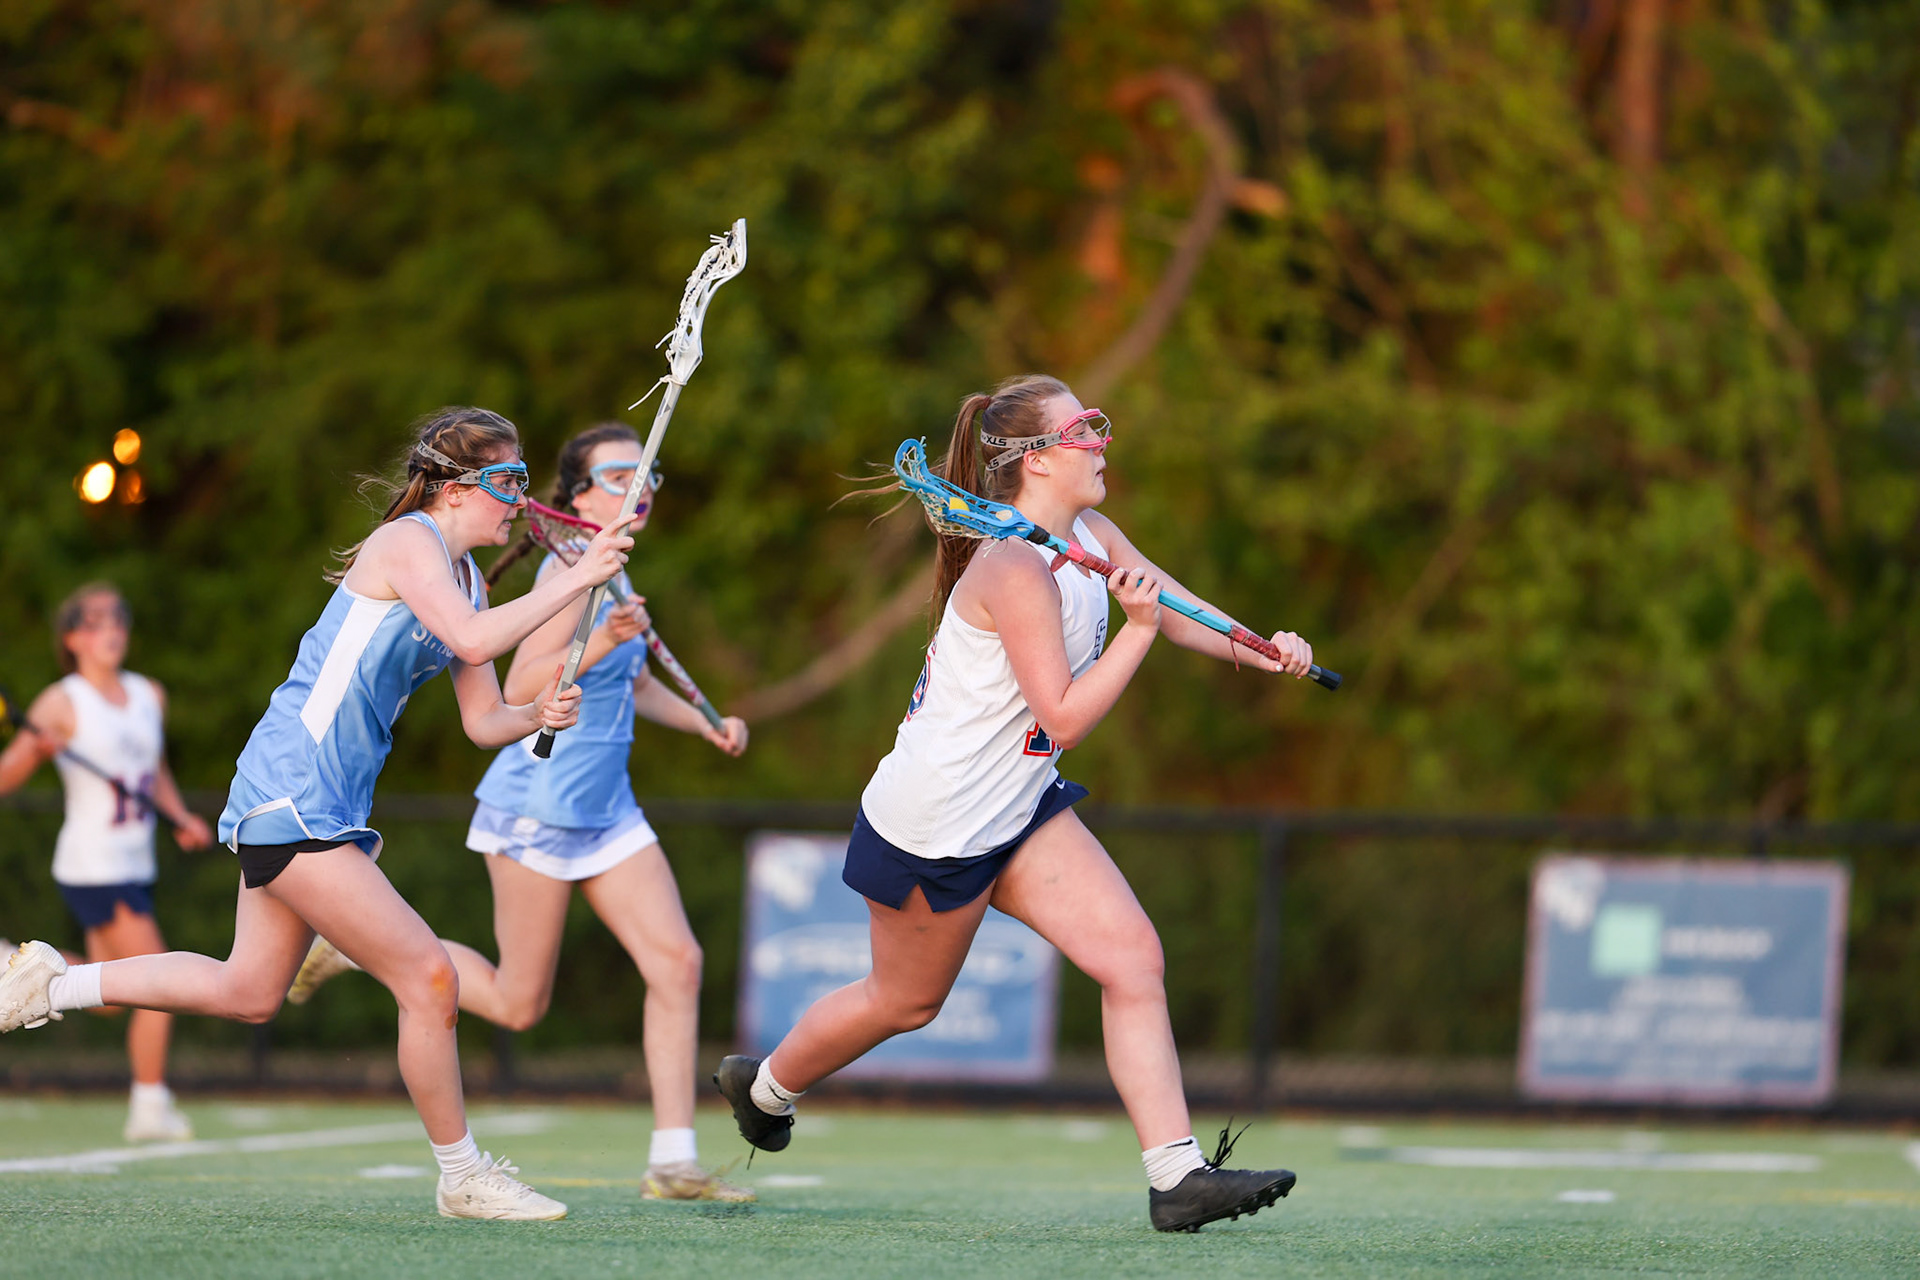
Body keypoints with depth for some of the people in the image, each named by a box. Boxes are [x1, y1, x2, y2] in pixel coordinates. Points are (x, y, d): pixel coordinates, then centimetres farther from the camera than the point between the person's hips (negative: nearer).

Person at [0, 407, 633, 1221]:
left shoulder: (465, 577, 14)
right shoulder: (407, 542, -14)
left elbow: (483, 720, 14)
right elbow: (473, 639, -31)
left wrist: (537, 716, -7)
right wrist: (577, 579, -26)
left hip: (331, 805, 10)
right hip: (291, 795, -10)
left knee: (248, 992, 17)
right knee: (428, 978, -9)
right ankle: (461, 1177, 3)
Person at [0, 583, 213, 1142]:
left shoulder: (149, 695, 9)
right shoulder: (62, 703, -11)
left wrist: (181, 817, 7)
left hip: (135, 865, 7)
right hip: (93, 868, -7)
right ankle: (150, 1107, -3)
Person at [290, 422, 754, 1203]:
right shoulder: (573, 568, -15)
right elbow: (519, 689, -25)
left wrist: (705, 725, 16)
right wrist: (600, 643, -36)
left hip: (605, 810, 8)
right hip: (538, 807, -8)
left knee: (677, 960, -6)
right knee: (518, 1006, 0)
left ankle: (672, 1165, -5)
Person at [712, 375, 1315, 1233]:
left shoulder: (1090, 538, 3)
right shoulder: (1016, 568, -25)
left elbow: (1177, 610, 14)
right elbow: (1065, 715, -25)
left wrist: (1263, 650, -3)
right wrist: (1138, 628, -29)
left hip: (1019, 811, 8)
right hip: (934, 824, -8)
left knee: (1132, 954, -8)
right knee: (905, 1000, 11)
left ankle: (1176, 1174, -12)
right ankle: (765, 1083, 40)